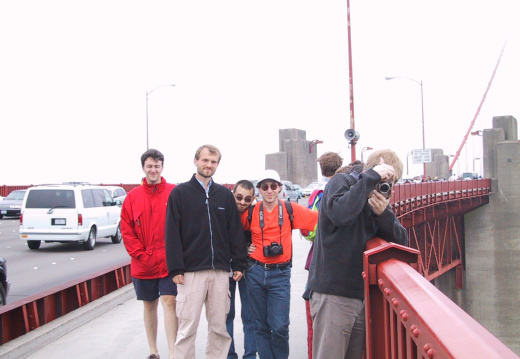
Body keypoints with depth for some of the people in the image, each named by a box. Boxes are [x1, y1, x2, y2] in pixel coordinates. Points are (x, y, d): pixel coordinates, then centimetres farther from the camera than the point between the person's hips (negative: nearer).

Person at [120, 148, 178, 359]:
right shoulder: (133, 196, 5)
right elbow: (126, 229, 4)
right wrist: (140, 254, -4)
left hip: (168, 263, -3)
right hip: (143, 264, 3)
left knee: (169, 303, -9)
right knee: (149, 305, 14)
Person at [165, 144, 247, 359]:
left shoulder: (225, 194, 12)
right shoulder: (180, 193, 3)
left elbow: (235, 231, 12)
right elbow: (172, 234, -2)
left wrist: (238, 264, 5)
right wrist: (176, 268, -9)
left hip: (220, 271, 3)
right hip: (190, 271, -3)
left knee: (219, 327, 8)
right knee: (187, 328, -1)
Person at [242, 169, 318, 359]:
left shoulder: (290, 210, 0)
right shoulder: (251, 212, 2)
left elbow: (319, 219, 1)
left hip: (280, 274, -1)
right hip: (255, 273, 2)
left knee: (279, 326, -5)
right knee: (261, 326, 9)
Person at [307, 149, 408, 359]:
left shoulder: (379, 199, 14)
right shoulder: (341, 182, -3)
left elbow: (401, 241, 4)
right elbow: (340, 213, -26)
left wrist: (383, 214, -14)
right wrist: (371, 177, -20)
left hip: (362, 295, 7)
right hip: (333, 294, -7)